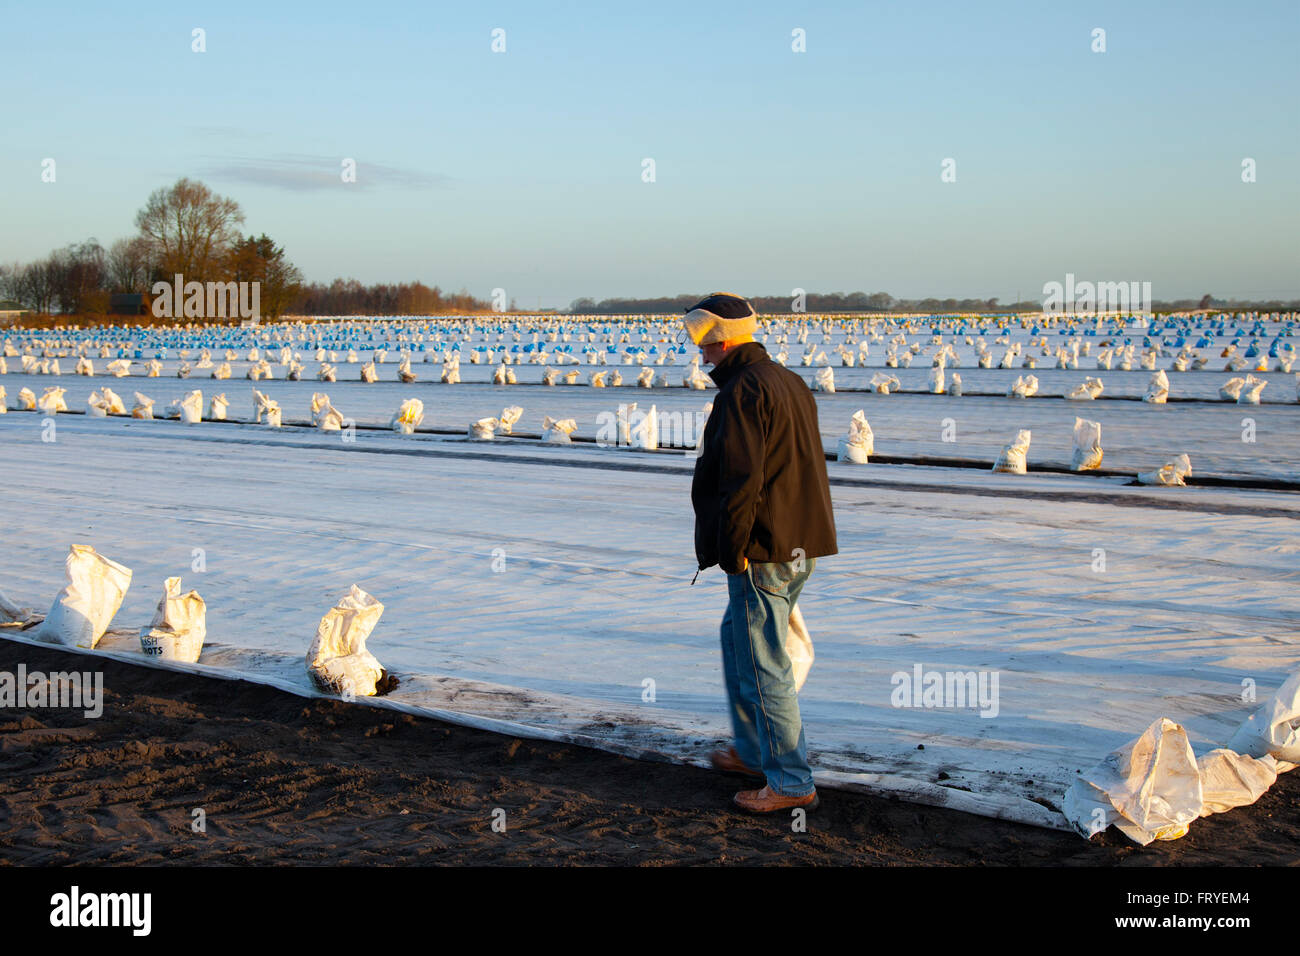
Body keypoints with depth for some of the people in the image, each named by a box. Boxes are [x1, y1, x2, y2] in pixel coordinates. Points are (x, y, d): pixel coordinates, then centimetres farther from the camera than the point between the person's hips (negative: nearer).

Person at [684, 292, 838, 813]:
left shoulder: (743, 391, -16)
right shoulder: (790, 383, 15)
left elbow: (740, 480, -22)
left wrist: (732, 551, -16)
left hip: (761, 553, -10)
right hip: (799, 546, 10)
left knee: (761, 663, -3)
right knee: (739, 638, 23)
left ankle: (791, 782, 3)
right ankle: (753, 751, 33)